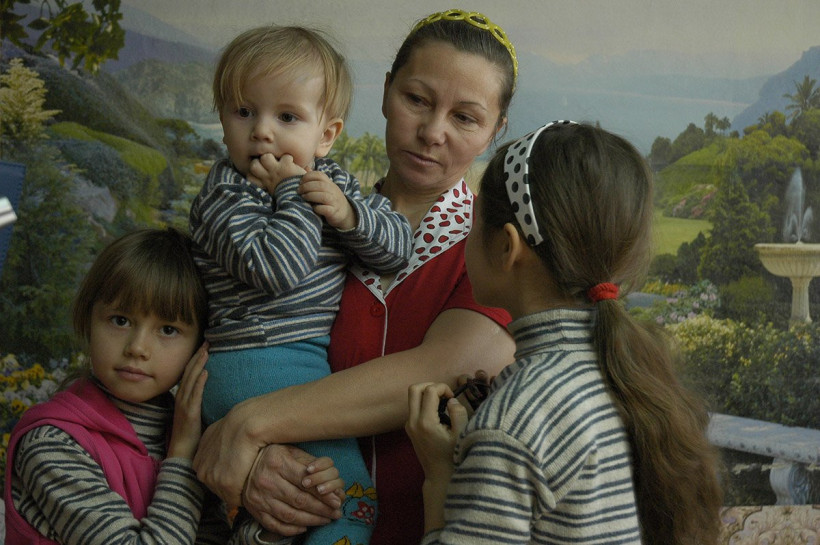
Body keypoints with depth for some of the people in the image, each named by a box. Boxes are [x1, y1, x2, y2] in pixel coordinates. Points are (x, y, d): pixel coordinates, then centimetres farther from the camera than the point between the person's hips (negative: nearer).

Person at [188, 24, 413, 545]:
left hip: (309, 360, 8)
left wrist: (349, 214, -13)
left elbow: (397, 247, 4)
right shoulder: (225, 196, -10)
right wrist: (293, 194, -17)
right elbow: (274, 270, -26)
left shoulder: (334, 182, 10)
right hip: (257, 369, -7)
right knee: (350, 497, -9)